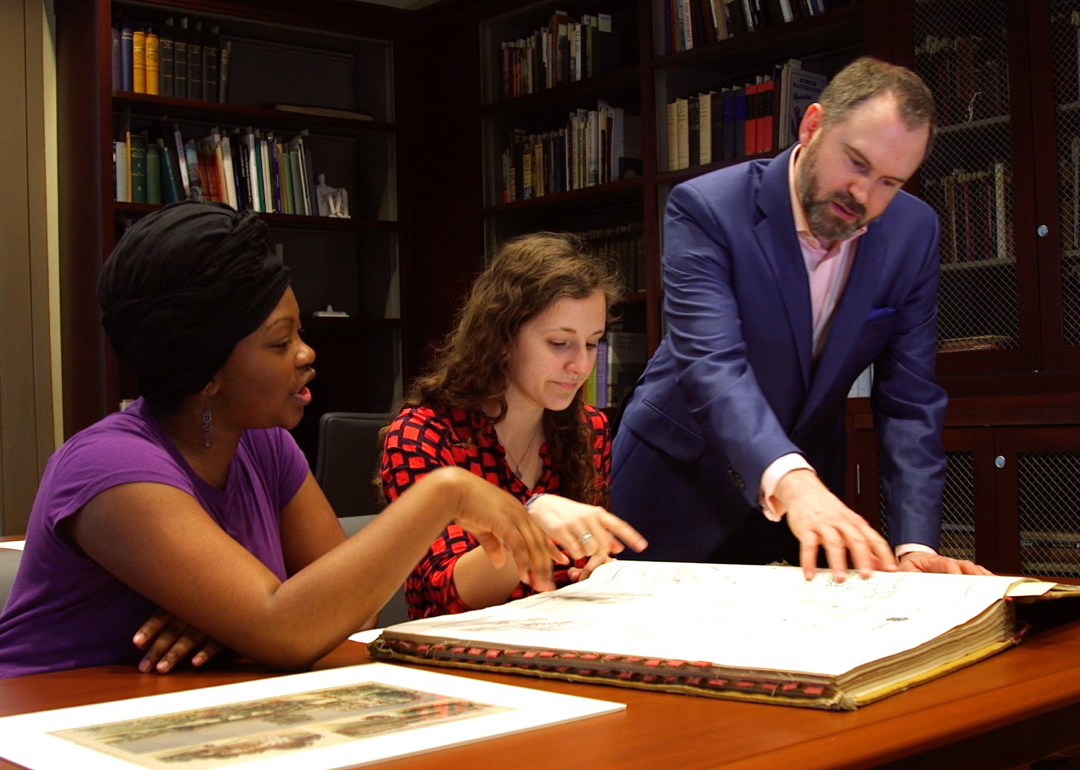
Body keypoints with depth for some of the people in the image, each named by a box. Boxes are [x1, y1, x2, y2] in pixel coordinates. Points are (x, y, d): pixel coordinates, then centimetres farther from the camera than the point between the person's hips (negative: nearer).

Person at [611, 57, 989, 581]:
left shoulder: (913, 233, -9)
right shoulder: (706, 209, -22)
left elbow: (909, 399, -10)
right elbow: (713, 365, -34)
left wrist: (915, 546, -22)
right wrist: (790, 480, -51)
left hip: (808, 485, 3)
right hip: (681, 484, -3)